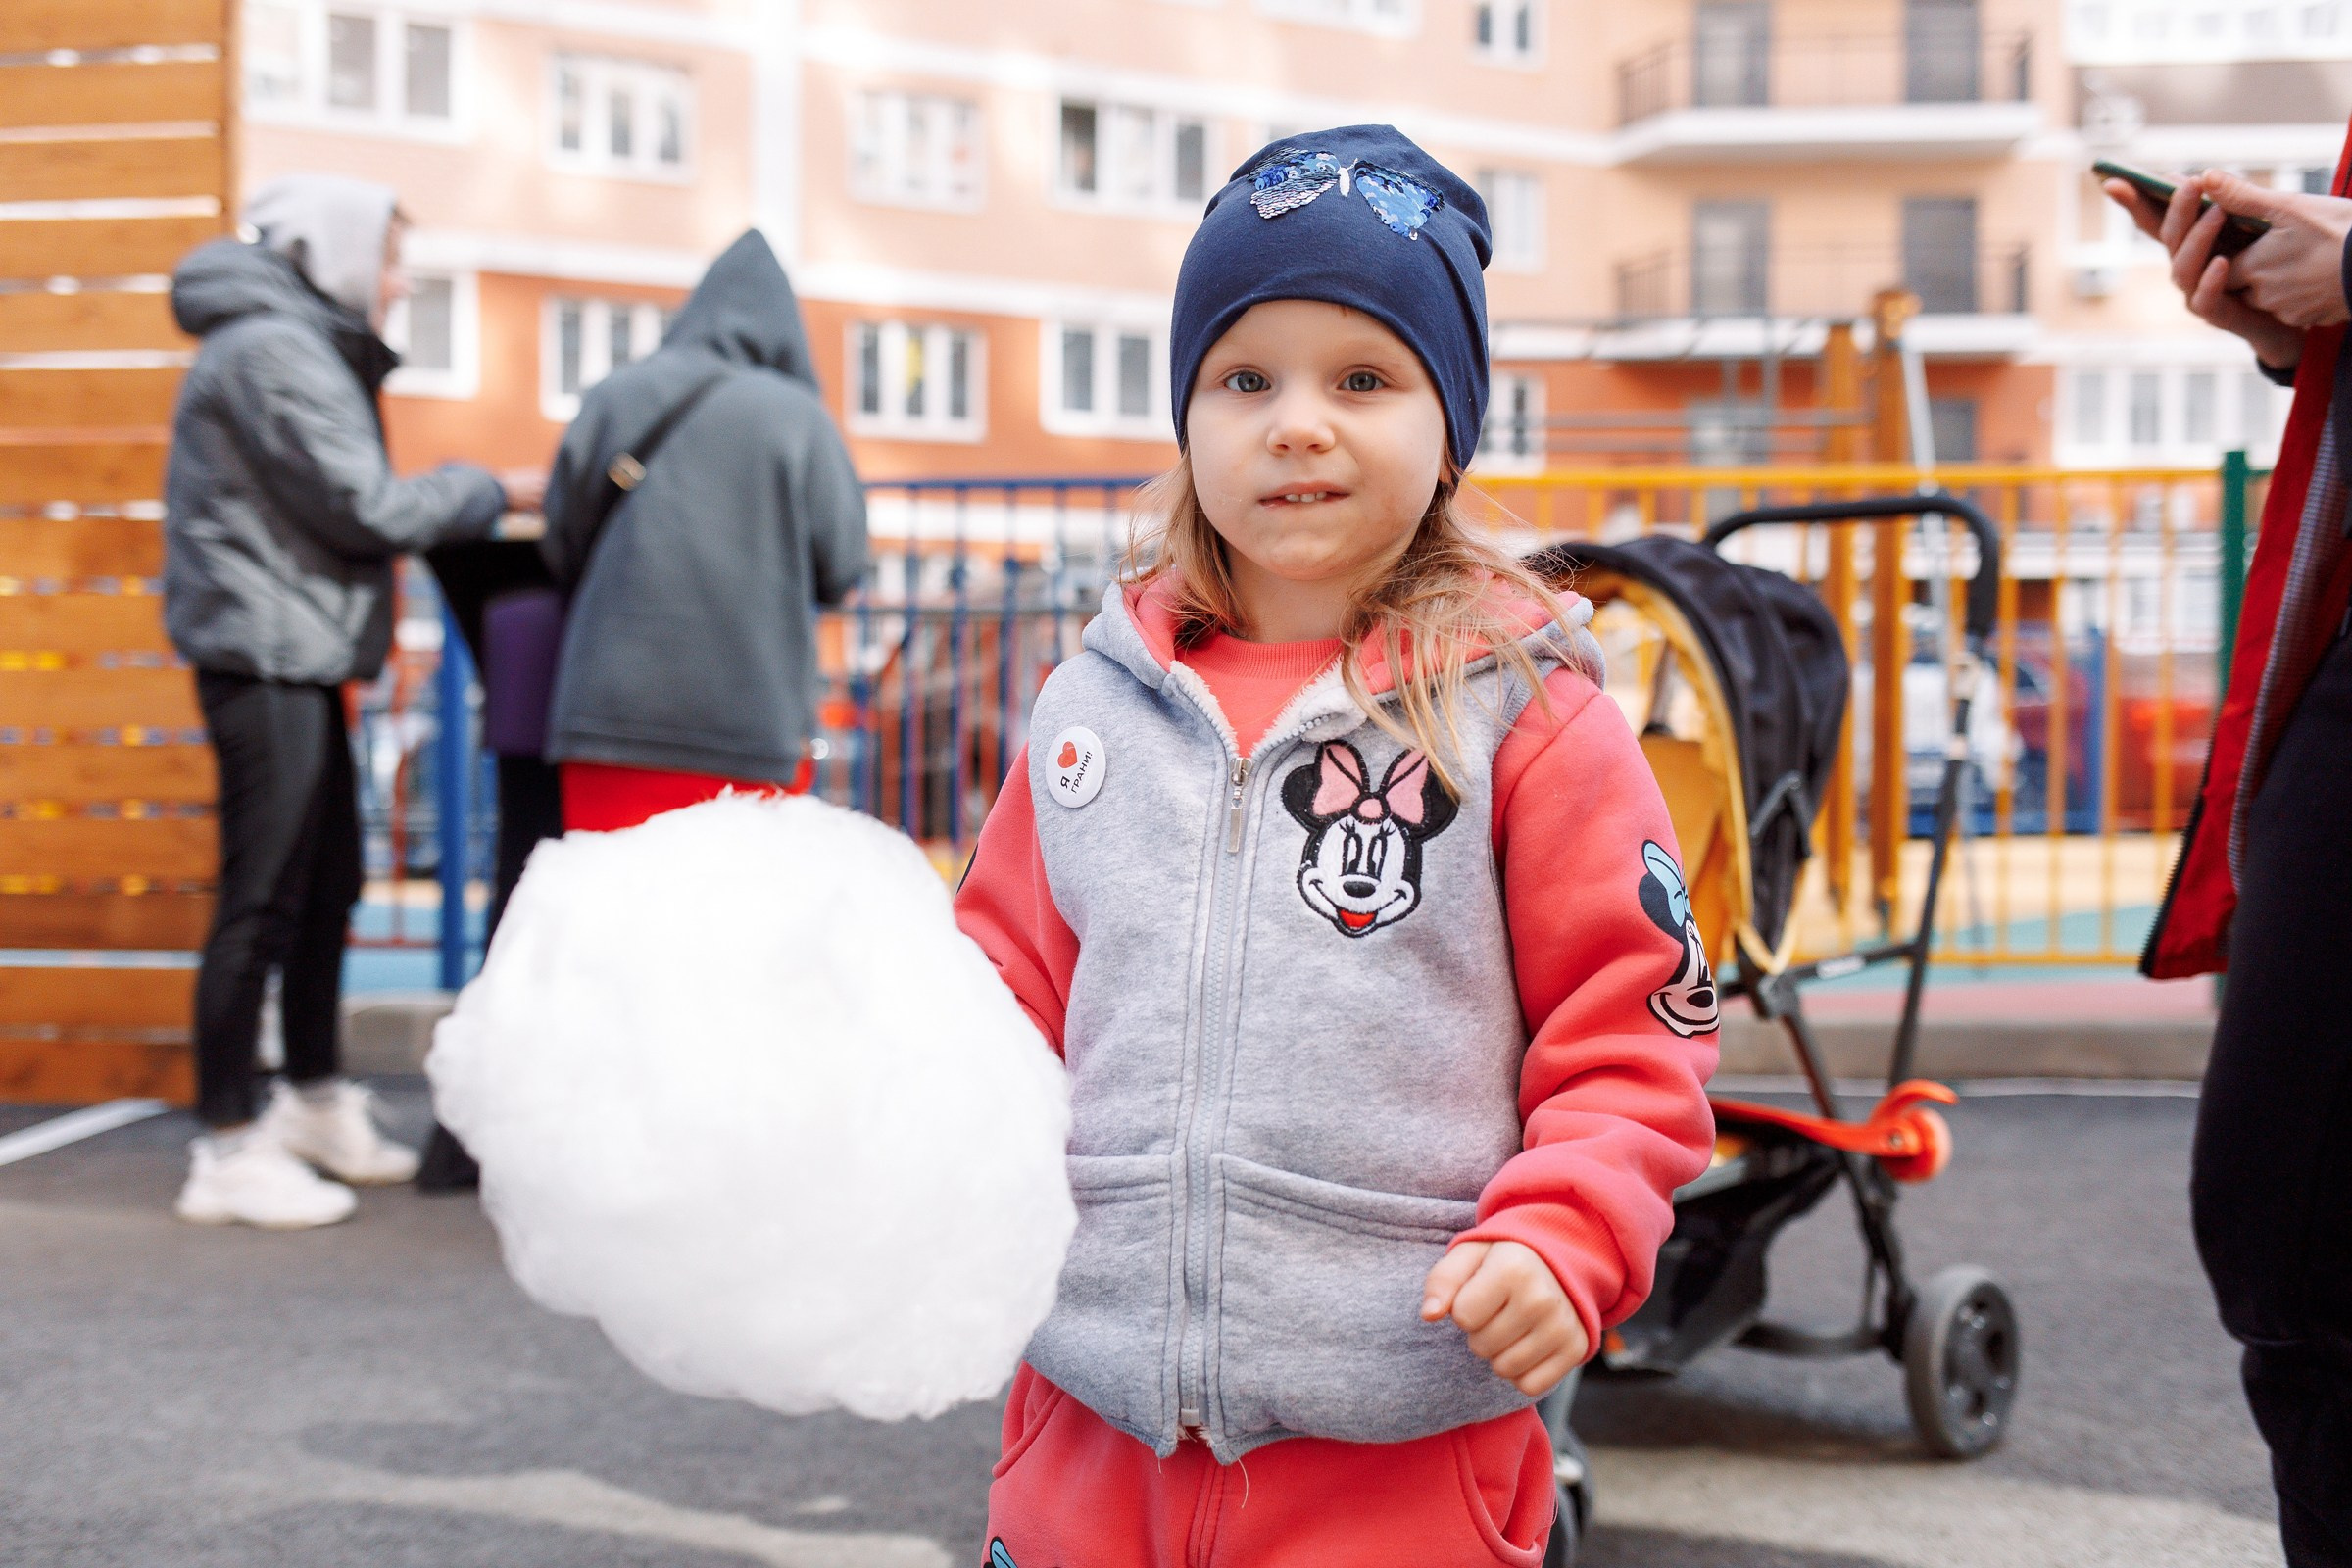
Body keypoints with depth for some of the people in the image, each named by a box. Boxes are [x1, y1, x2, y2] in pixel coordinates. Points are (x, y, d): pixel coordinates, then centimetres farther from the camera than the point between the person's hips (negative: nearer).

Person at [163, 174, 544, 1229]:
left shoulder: (305, 348, 19)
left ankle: (314, 1103, 29)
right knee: (262, 901, -8)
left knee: (326, 885, 17)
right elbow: (362, 508, -15)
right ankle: (228, 1150, -2)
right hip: (266, 657, -10)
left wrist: (459, 506, 3)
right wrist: (489, 493, -4)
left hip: (299, 662, 10)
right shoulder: (269, 351, -14)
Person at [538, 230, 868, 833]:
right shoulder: (800, 417, -4)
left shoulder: (611, 399, 2)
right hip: (756, 715, -2)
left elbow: (561, 552, 8)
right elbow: (842, 567, 0)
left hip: (610, 710, 2)